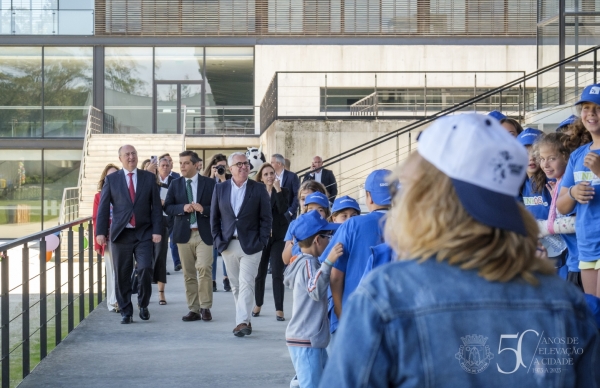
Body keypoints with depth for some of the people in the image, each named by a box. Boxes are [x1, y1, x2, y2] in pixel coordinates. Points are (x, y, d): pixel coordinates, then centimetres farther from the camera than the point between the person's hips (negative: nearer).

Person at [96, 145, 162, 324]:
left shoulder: (149, 178, 7)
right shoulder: (111, 179, 6)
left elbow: (156, 206, 5)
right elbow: (103, 207, 4)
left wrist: (157, 230, -4)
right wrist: (101, 232, -4)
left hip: (144, 233, 0)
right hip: (121, 234, 0)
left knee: (145, 269, -13)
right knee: (122, 275, 2)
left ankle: (143, 305, 10)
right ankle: (125, 312, 13)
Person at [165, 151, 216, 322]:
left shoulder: (209, 183, 3)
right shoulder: (175, 184, 9)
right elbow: (167, 207, 6)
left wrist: (204, 209, -16)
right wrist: (182, 208, -12)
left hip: (204, 233, -3)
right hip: (183, 234, 3)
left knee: (204, 268, -15)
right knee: (188, 274, 4)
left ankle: (205, 307, -4)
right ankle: (193, 309, 10)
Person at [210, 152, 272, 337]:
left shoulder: (259, 189, -1)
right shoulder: (220, 188, 6)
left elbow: (266, 218, 0)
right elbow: (214, 217, 10)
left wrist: (261, 242, -8)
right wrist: (218, 239, 2)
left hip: (250, 245, -3)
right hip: (228, 244, 3)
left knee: (246, 284, -11)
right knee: (235, 285, 8)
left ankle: (242, 322, -14)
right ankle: (244, 321, 17)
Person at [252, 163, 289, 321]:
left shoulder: (282, 191, 0)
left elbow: (283, 210, -17)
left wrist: (277, 189, -20)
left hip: (278, 237, -1)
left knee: (277, 273, -7)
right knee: (260, 272, 8)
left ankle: (279, 309, -4)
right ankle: (258, 304, 27)